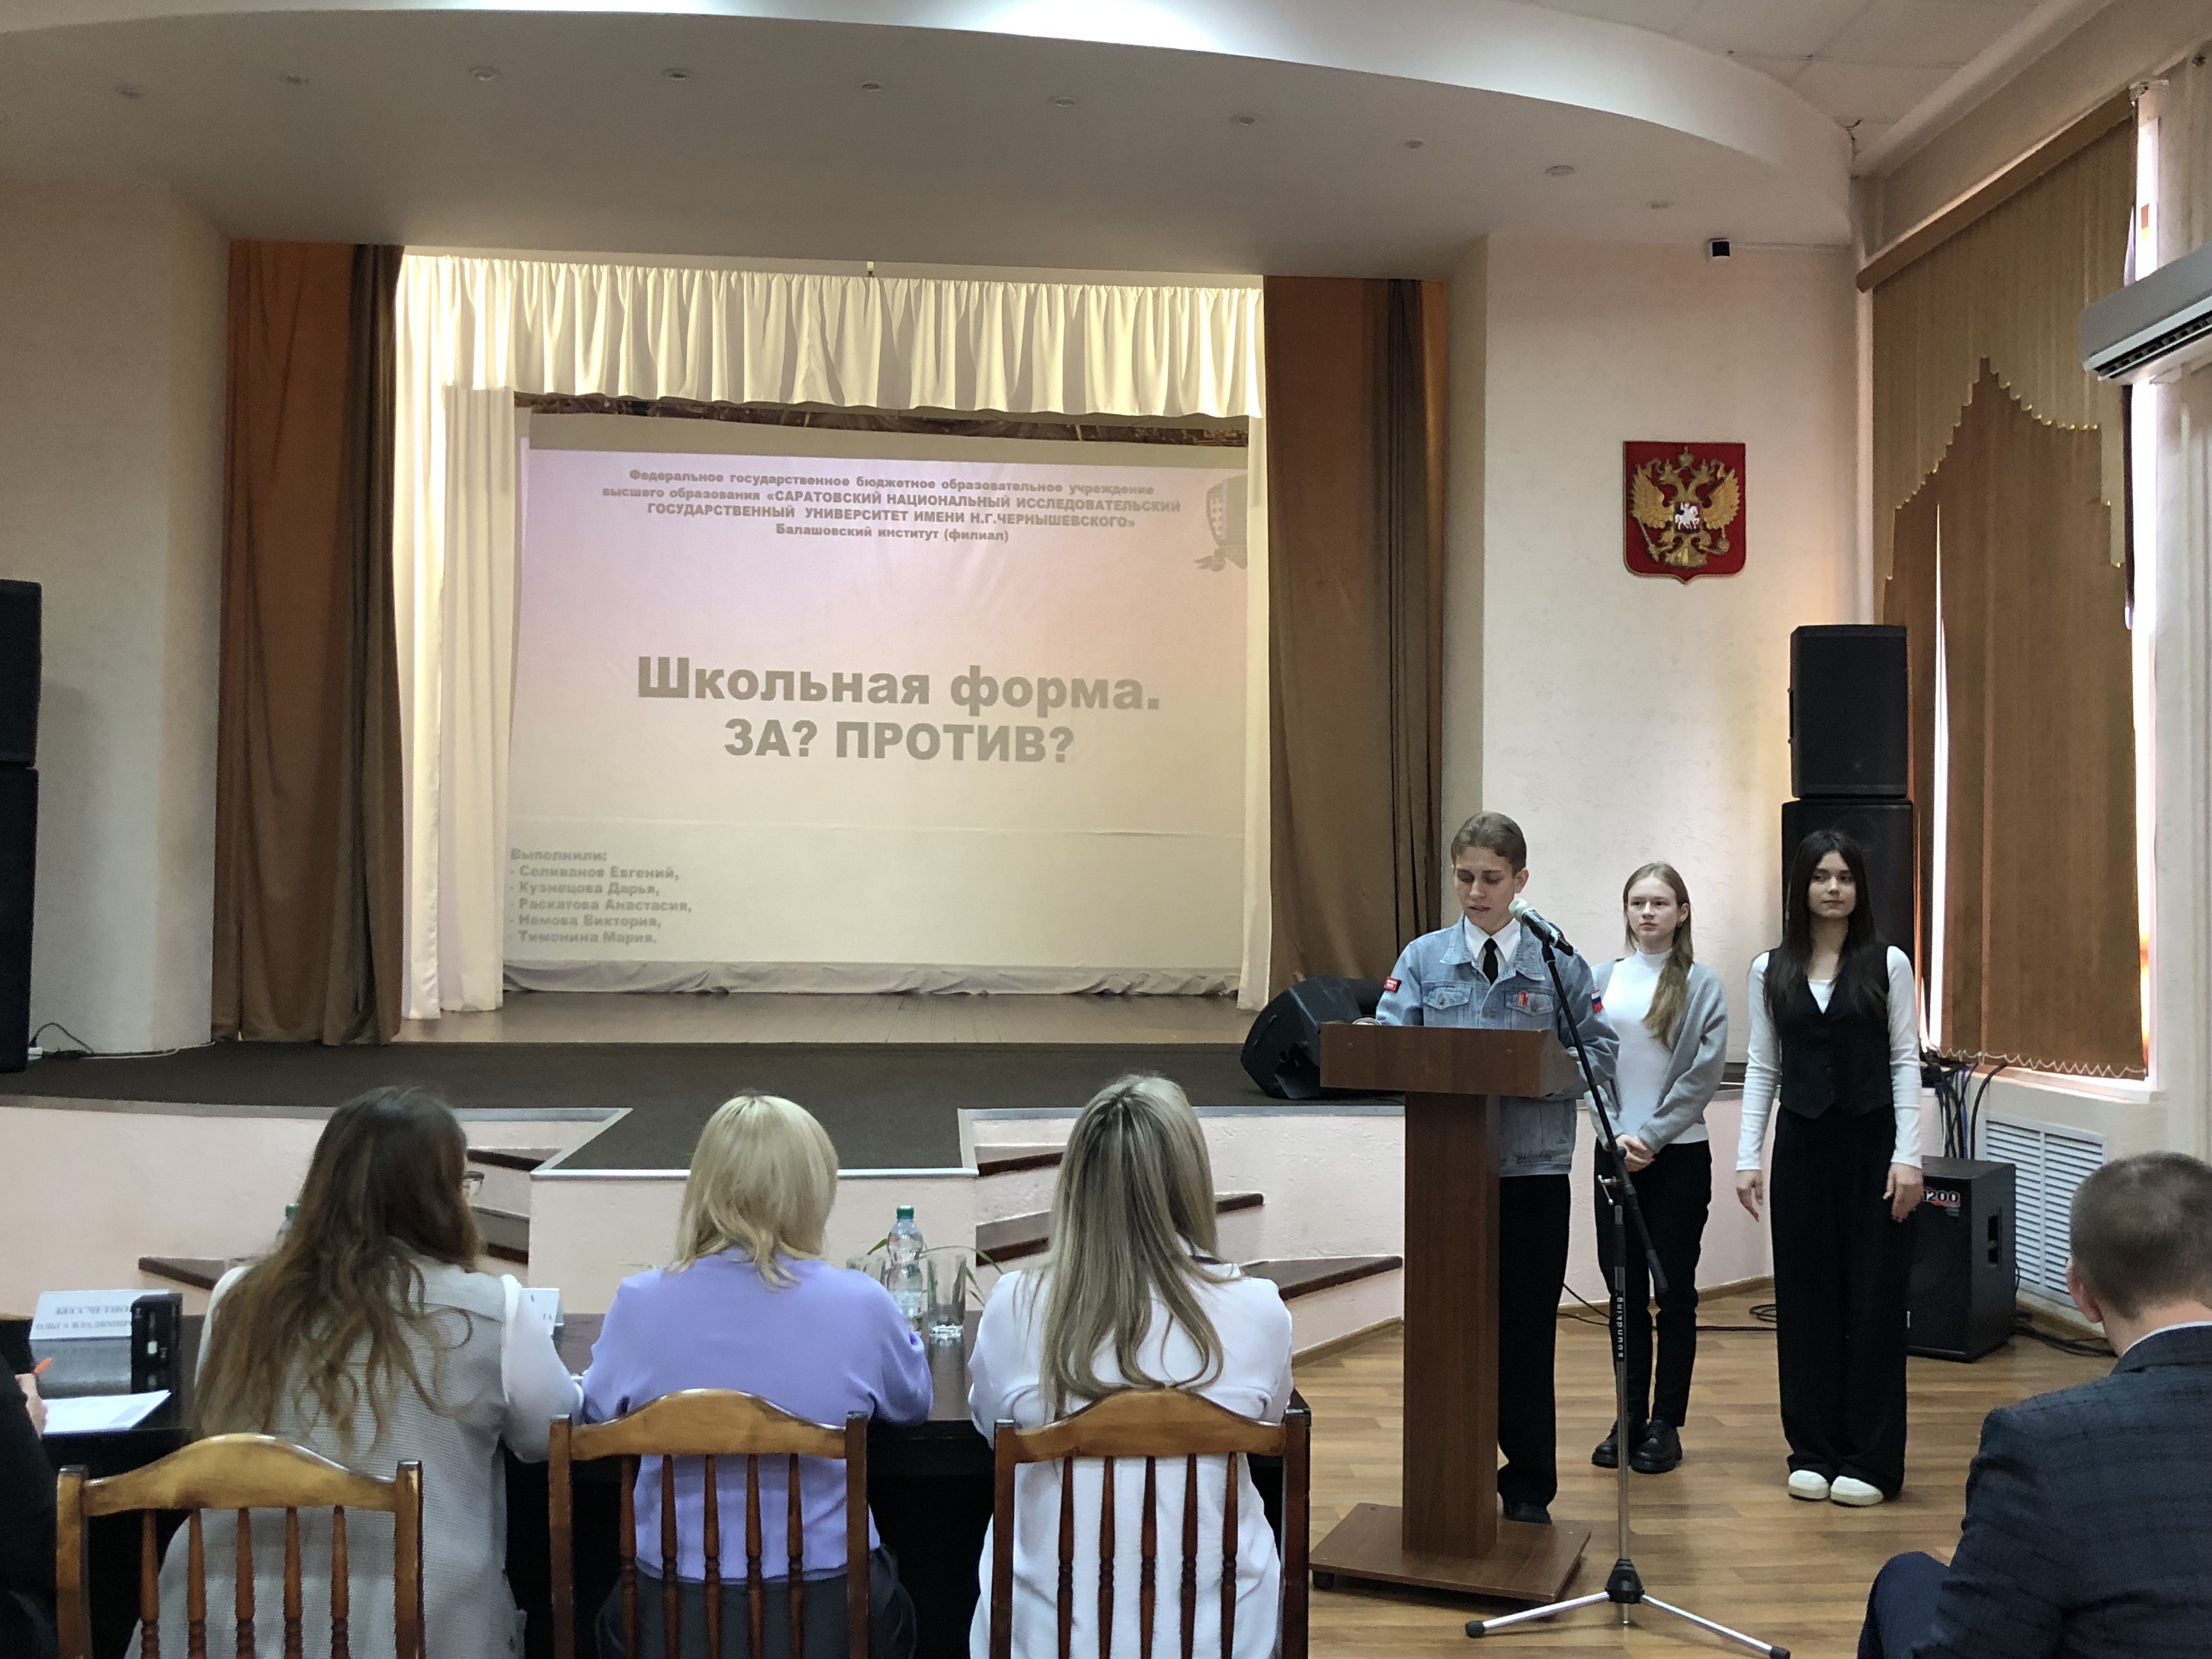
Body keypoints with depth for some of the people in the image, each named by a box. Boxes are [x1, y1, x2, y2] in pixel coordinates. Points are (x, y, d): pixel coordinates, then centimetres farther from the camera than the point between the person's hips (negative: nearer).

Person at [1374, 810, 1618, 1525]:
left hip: (1534, 1171, -1)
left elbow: (1600, 1055, 0)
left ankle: (1529, 1487, 19)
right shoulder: (1424, 959, 6)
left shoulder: (1557, 962, 2)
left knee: (1526, 1331, 6)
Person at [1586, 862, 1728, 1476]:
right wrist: (1616, 1134, -8)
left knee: (1674, 1290, 3)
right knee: (1624, 1290, 7)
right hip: (1615, 1152, 3)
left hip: (1679, 1154, -3)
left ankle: (1665, 1425, 11)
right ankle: (1629, 1419, 17)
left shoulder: (1702, 984, -2)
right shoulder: (1603, 980, 6)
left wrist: (1652, 1136, -12)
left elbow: (1705, 1072, -7)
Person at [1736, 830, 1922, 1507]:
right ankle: (1814, 1451, 16)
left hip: (1871, 1144, -2)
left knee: (1873, 1300, 2)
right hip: (1802, 1144, 2)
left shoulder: (1887, 964, 0)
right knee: (1805, 1298, 6)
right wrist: (1747, 1157, 1)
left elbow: (1905, 1061, -2)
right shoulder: (1771, 970, 6)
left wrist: (1908, 1156, -10)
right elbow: (1762, 1068, 7)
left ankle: (1870, 1460, 11)